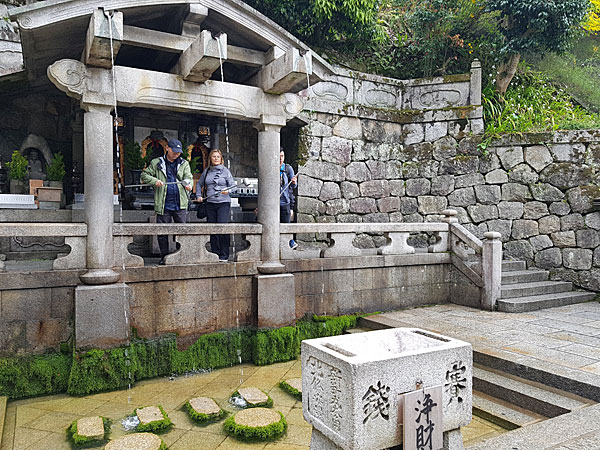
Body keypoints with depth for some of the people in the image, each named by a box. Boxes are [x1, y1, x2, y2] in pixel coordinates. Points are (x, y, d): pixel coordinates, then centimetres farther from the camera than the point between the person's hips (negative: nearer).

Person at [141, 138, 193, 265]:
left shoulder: (184, 163, 13)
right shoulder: (156, 163, 10)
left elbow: (188, 177, 1)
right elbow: (144, 175, 11)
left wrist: (187, 183, -22)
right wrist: (155, 181, -8)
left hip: (180, 204, 1)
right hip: (163, 204, 0)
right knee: (162, 232, 4)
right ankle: (164, 257, 15)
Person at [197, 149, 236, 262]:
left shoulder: (225, 171, 3)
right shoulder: (206, 171, 13)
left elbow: (232, 185, 1)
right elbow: (199, 184, 26)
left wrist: (228, 191, -19)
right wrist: (199, 195, 13)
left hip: (223, 203, -4)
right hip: (210, 203, 4)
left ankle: (224, 256, -4)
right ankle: (215, 254, 15)